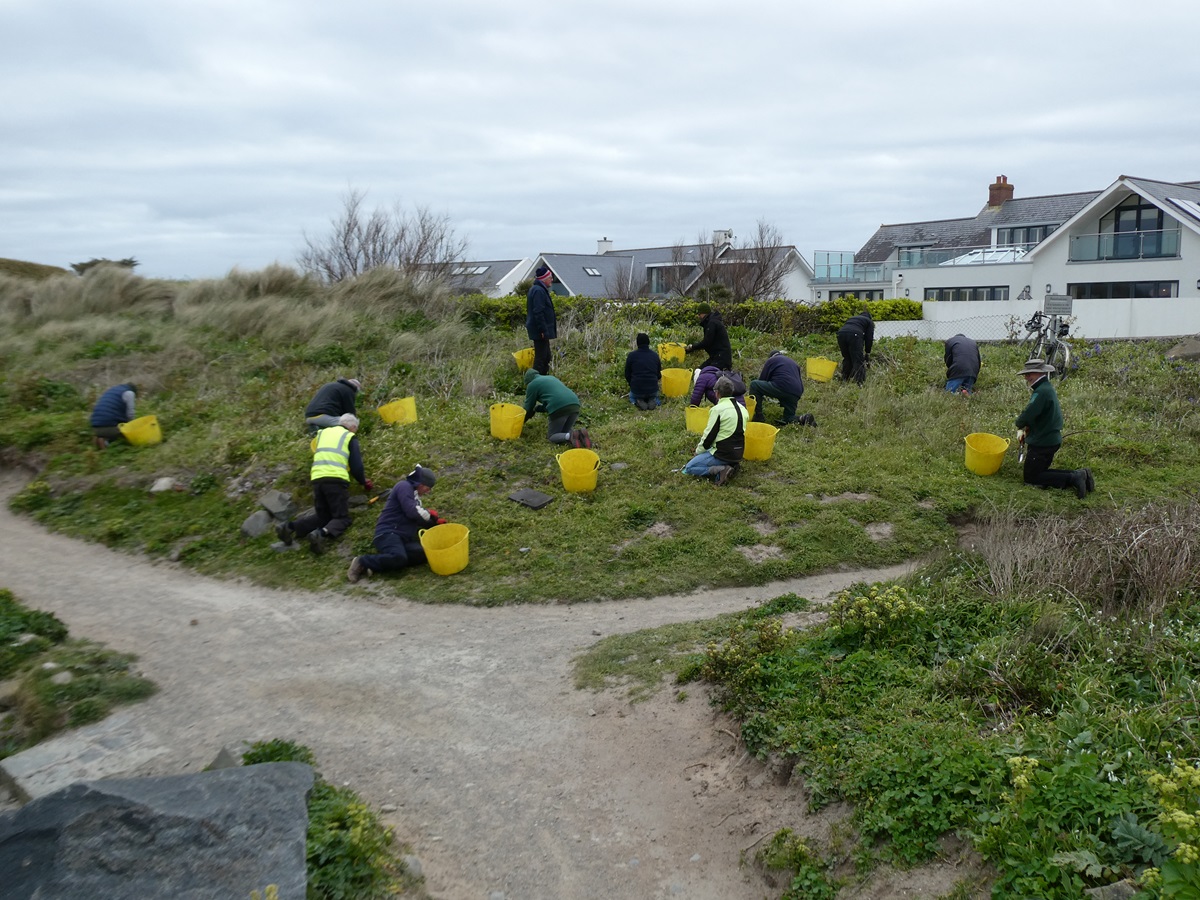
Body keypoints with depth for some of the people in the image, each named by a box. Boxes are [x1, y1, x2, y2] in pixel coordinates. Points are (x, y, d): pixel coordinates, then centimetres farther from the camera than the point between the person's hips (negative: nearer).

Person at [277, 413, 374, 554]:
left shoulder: (322, 433, 26)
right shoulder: (350, 437, 11)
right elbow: (356, 466, 7)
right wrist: (363, 482, 24)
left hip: (317, 478, 5)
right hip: (336, 479, -5)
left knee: (322, 516, 18)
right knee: (342, 517, 1)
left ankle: (290, 527, -5)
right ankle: (322, 534, -31)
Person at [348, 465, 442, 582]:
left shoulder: (414, 495, 27)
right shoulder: (405, 486, -3)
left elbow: (418, 519, 32)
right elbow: (412, 512, -15)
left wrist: (436, 522, 16)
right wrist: (430, 514, 2)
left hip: (403, 537, 9)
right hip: (388, 533, -9)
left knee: (422, 553, -22)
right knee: (398, 557, -38)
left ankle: (374, 566, -20)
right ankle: (362, 562, -13)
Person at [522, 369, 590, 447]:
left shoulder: (532, 385, 13)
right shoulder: (550, 377, 33)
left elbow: (528, 407, 21)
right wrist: (537, 408, 46)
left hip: (559, 409, -7)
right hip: (575, 405, 7)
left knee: (551, 437, 7)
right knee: (564, 432, 22)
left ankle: (570, 436, -23)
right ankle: (580, 434, -8)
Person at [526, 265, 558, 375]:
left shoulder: (538, 289, 16)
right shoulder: (538, 291, -17)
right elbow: (538, 312, -23)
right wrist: (543, 330, -22)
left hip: (540, 331, 11)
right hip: (539, 331, -11)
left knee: (546, 357, 16)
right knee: (540, 357, -6)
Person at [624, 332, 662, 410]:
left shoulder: (631, 355, -7)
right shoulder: (655, 355, 0)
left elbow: (627, 374, 2)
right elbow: (659, 375, 10)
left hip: (637, 389, -1)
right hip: (653, 389, 2)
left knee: (632, 396, 35)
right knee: (655, 396, 38)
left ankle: (638, 402, -1)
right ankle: (652, 401, 1)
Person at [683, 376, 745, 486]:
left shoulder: (718, 409, -16)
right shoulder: (742, 409, 8)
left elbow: (709, 436, -13)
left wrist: (698, 452, 4)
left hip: (723, 454, -8)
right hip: (738, 454, 8)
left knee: (689, 468, 2)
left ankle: (720, 471, -16)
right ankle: (731, 465, 7)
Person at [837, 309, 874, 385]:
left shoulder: (851, 318, 38)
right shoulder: (869, 321, 25)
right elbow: (869, 339, 15)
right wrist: (867, 354, 22)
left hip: (841, 334, 5)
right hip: (854, 335, -5)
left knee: (847, 359, 19)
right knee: (858, 361, -2)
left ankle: (845, 381, 20)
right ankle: (859, 382, -11)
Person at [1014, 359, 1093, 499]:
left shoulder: (1042, 391, -23)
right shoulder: (1047, 388, 11)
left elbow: (1027, 415, -29)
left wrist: (1019, 425, -7)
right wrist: (1023, 429, 3)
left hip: (1042, 443, -10)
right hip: (1051, 439, 10)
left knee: (1031, 478, -2)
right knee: (1039, 472, 21)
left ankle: (1073, 478, -10)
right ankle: (1078, 474, 10)